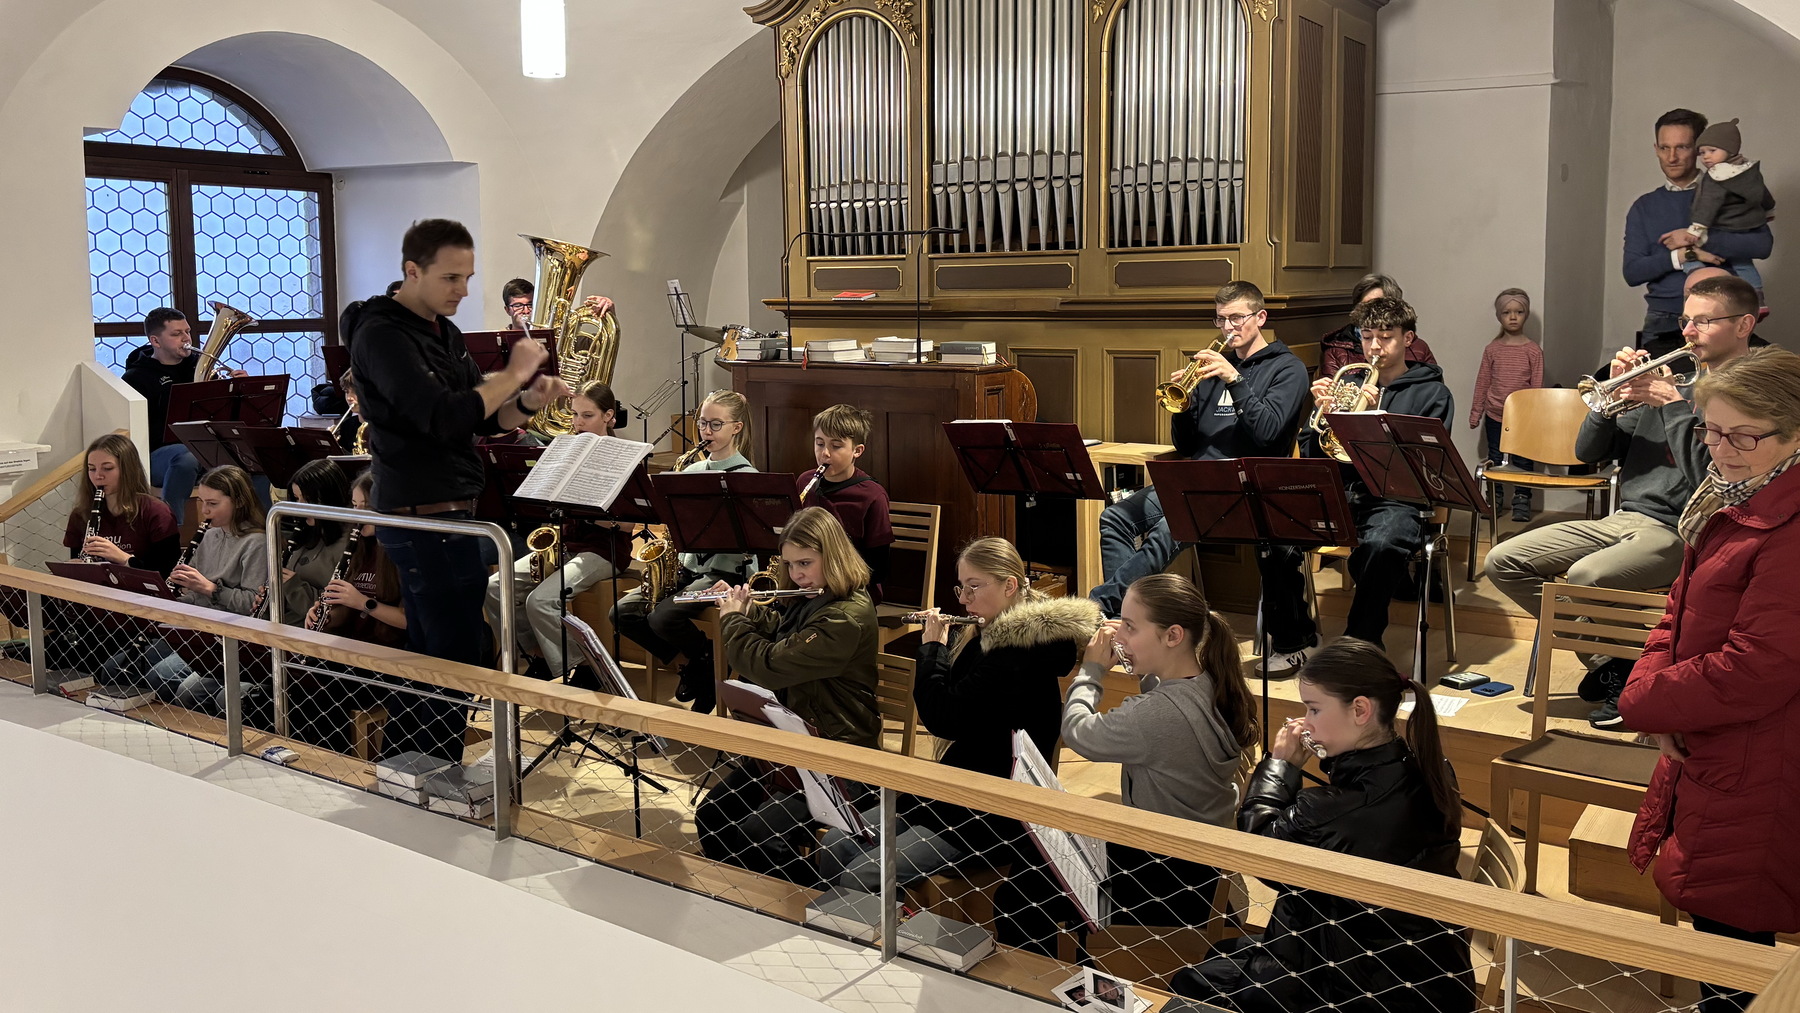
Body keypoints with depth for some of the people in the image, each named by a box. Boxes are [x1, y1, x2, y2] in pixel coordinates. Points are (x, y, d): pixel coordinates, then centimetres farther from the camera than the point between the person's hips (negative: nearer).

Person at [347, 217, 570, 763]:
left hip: (425, 514, 10)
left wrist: (527, 400, -6)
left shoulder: (442, 332, 14)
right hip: (428, 515, -10)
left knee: (427, 656, 15)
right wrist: (513, 374, -17)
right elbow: (443, 418, -28)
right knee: (463, 660, -7)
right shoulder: (384, 334, -15)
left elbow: (486, 419, 14)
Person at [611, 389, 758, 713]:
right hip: (688, 566, 7)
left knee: (663, 617, -28)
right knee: (622, 613, -9)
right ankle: (689, 663, 6)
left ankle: (710, 665, 1)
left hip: (728, 571, -7)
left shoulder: (745, 476, -7)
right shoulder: (692, 470, 13)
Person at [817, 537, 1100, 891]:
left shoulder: (1017, 655, -20)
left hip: (992, 817, -10)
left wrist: (933, 646, -10)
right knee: (834, 847, -1)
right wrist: (935, 645, 9)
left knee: (860, 878, -22)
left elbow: (943, 719, -25)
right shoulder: (986, 638, 11)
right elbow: (935, 709, 21)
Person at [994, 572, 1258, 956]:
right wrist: (1145, 669, 4)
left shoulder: (1159, 713, -33)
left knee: (1014, 899, 1)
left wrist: (1092, 670, 0)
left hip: (1165, 888, -10)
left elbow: (1077, 733, -15)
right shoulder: (1214, 686, -6)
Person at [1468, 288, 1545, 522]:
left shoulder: (1533, 350, -3)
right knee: (1494, 458, 11)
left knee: (1522, 459, 5)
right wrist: (1475, 412, 6)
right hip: (1494, 415, 2)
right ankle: (1494, 498, 22)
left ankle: (1522, 499, 14)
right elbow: (1482, 382, 6)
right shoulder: (1492, 349, 2)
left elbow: (1537, 385, -1)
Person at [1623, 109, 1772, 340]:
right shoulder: (1644, 207, 11)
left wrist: (1697, 239, -13)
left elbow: (1763, 244, -8)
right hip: (1663, 320, 1)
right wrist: (1686, 254, -12)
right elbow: (1632, 272, 1)